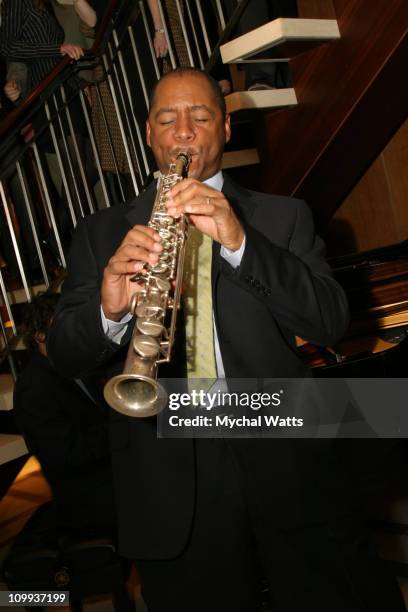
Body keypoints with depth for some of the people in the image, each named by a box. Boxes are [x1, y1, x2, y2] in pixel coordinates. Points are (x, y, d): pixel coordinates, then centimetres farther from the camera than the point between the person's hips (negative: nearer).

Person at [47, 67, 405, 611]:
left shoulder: (283, 218, 9)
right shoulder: (101, 234, 11)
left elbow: (330, 320, -5)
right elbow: (64, 356, 4)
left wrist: (239, 242, -18)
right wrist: (109, 310, -19)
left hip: (285, 463, 0)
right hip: (171, 485, 0)